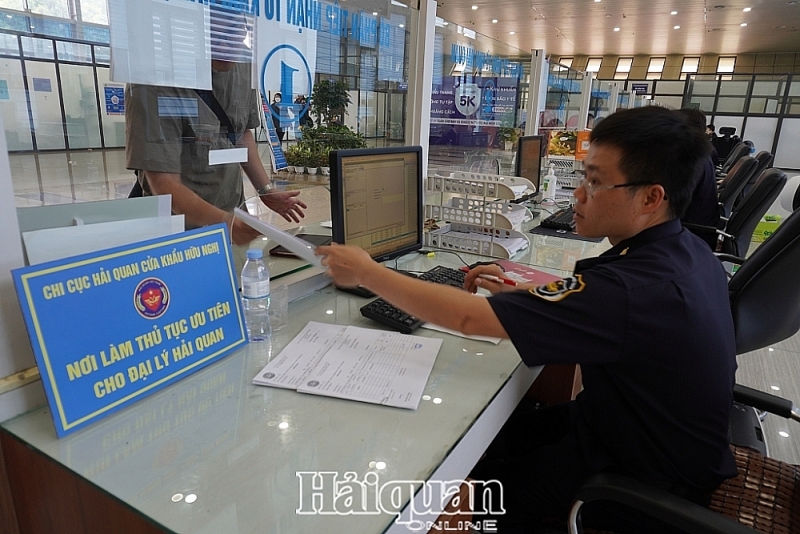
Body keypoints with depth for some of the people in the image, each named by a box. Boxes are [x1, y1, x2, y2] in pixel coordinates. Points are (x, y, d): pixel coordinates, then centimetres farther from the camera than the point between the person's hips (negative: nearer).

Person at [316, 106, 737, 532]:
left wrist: (365, 273, -25)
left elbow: (466, 316, -36)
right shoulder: (683, 248, -6)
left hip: (648, 482, -8)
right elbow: (595, 303, 10)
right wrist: (520, 292, -4)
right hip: (652, 425, 8)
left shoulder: (635, 288, -36)